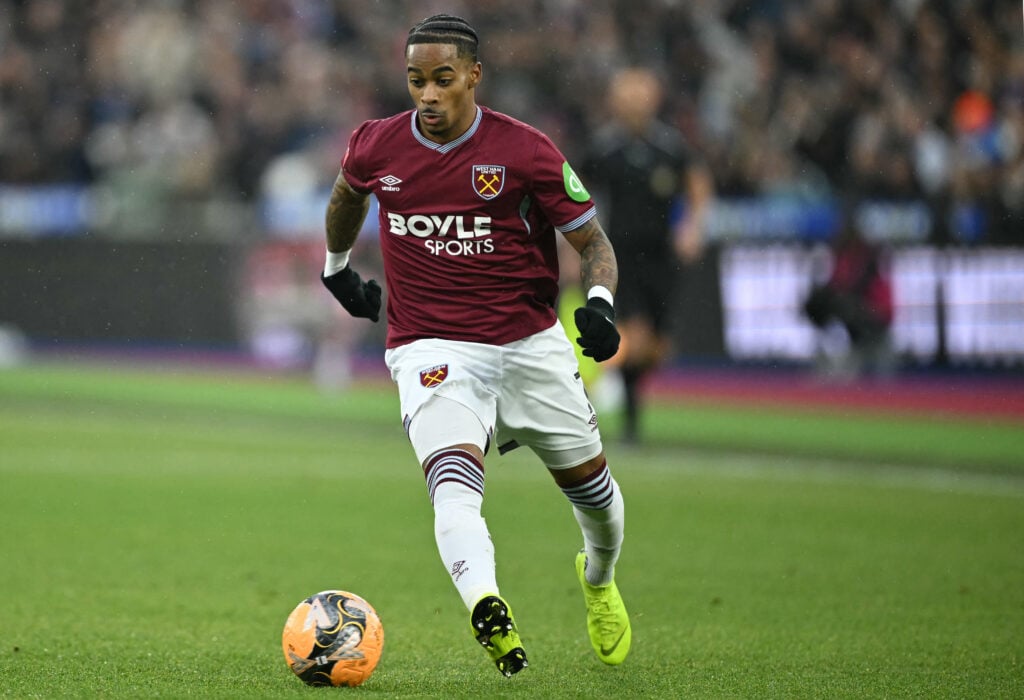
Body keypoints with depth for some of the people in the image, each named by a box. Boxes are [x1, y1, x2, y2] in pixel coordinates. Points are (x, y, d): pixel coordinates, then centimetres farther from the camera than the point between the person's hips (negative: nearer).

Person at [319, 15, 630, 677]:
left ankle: (600, 580, 47)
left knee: (589, 479, 14)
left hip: (531, 342, 1)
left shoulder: (526, 150, -10)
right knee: (455, 485, -27)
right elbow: (348, 195, 24)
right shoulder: (377, 146, -2)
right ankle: (487, 610, -49)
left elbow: (593, 239, -3)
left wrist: (601, 302, -22)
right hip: (432, 349, 0)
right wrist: (337, 269, 34)